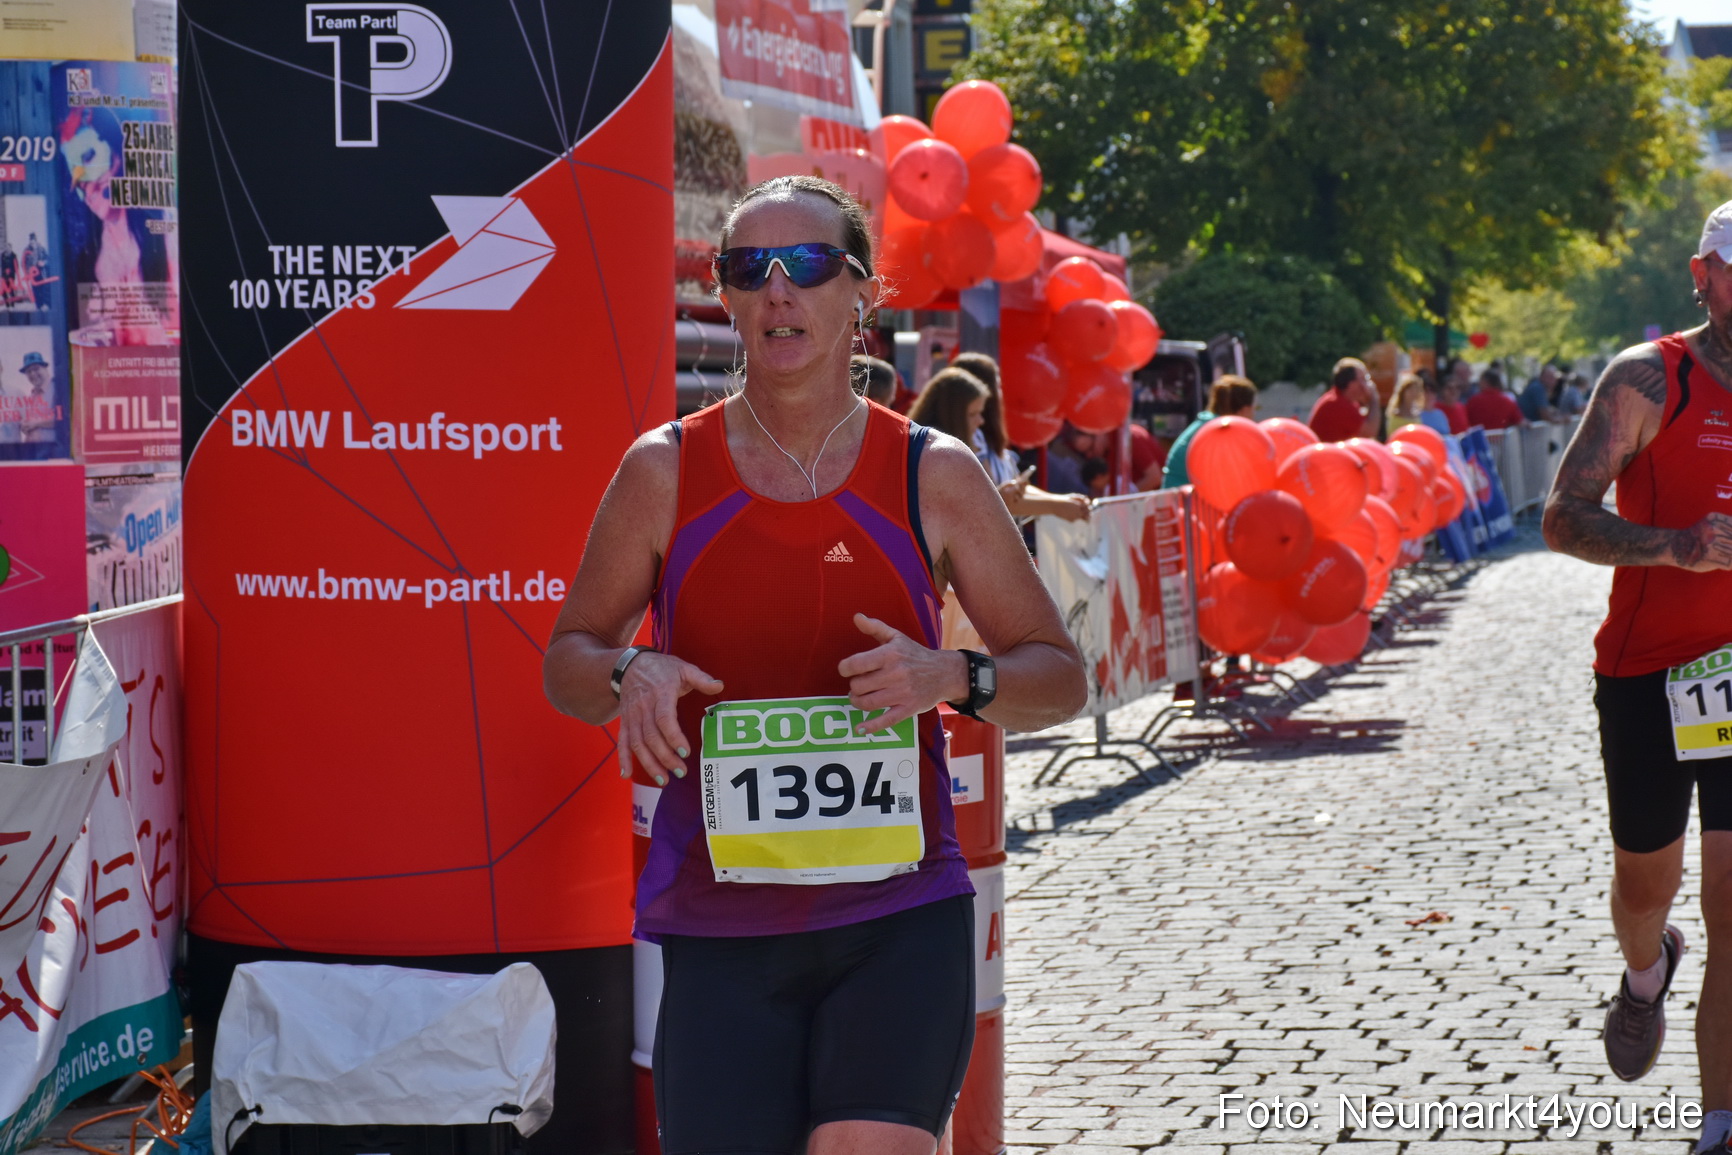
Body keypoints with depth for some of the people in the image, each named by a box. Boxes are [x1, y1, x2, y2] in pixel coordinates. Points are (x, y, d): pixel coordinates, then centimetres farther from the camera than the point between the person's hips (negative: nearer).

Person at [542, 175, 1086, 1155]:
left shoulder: (936, 476, 3)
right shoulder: (665, 473, 4)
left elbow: (1061, 679, 8)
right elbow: (568, 660, 13)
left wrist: (953, 677, -13)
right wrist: (630, 675, -10)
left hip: (901, 920, -1)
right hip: (719, 927, 1)